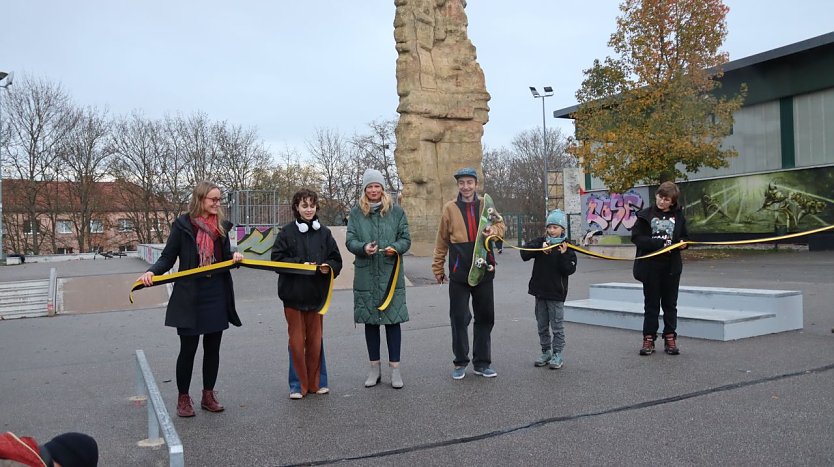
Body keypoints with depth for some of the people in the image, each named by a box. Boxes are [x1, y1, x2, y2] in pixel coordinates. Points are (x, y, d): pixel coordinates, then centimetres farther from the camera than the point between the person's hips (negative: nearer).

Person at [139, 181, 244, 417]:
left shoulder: (221, 225, 7)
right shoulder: (183, 224, -6)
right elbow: (168, 257, -5)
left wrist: (234, 256, -7)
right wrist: (151, 272, -23)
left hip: (217, 295, 4)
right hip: (189, 296, -4)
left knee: (212, 347, 11)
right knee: (188, 349, 3)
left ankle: (208, 395, 24)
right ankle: (183, 398, 18)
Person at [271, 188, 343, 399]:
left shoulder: (324, 232, 5)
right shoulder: (287, 232, -2)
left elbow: (336, 260, 7)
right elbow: (277, 259, -6)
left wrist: (328, 267, -14)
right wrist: (300, 264, -18)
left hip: (316, 294, 3)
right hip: (293, 294, -2)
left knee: (315, 339, 10)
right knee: (297, 340, 3)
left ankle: (315, 382, 23)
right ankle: (299, 384, 14)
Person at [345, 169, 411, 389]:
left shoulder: (396, 211, 4)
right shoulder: (356, 212, 6)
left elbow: (406, 239, 4)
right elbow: (350, 240, 2)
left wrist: (396, 248, -17)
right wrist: (363, 247, -19)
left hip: (391, 274, -1)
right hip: (366, 275, 1)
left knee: (393, 319, 0)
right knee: (370, 321, 9)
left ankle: (395, 368, 10)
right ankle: (374, 368, 21)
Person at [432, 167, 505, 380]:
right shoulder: (450, 208, 1)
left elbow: (500, 225, 5)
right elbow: (442, 240, 5)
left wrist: (493, 230, -19)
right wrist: (438, 267, 7)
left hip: (483, 271, 2)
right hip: (458, 273, -2)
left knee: (485, 317, 8)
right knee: (459, 318, 4)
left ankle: (482, 362, 21)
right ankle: (461, 362, 17)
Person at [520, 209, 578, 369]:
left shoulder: (567, 247, -3)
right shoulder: (540, 242, 4)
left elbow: (570, 270, -10)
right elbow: (524, 254, -10)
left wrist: (563, 255, -21)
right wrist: (540, 248, -23)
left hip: (556, 293, -4)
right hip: (540, 290, 4)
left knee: (557, 326, 2)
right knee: (542, 325, 13)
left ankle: (557, 354, 11)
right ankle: (546, 352, 24)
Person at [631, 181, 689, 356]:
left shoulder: (678, 216, 5)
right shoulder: (645, 215, -2)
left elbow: (684, 237, 17)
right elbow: (637, 237, -11)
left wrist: (683, 243, -7)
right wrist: (660, 244, -21)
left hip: (672, 266, 2)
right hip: (650, 266, -2)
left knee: (670, 304, 10)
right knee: (651, 304, 6)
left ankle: (670, 338, 19)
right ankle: (649, 339, 13)